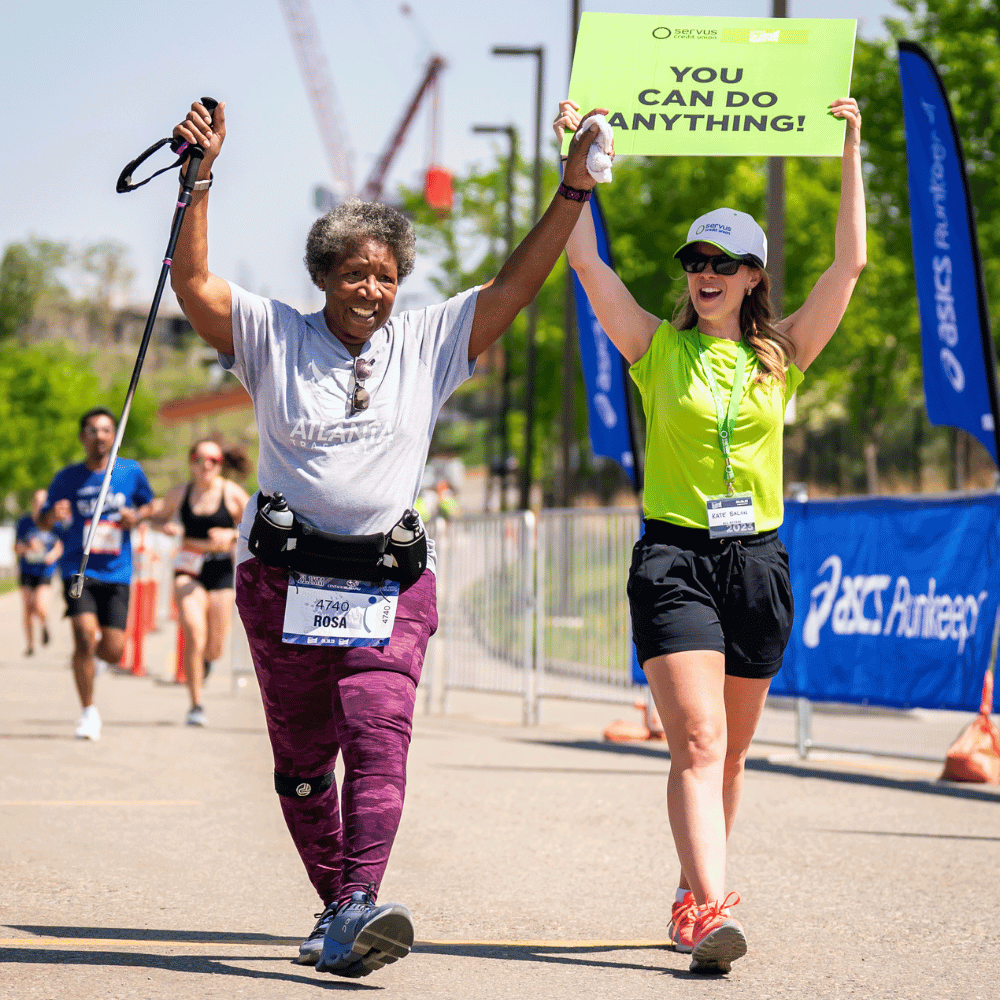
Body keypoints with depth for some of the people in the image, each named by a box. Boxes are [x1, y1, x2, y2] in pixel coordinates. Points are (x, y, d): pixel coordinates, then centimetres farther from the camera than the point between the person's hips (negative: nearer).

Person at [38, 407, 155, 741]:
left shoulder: (131, 472, 2)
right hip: (79, 569, -1)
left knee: (113, 651, -4)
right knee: (85, 637, -19)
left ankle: (92, 649, 35)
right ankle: (89, 712, -2)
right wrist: (54, 515, -17)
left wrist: (137, 516, -4)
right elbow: (44, 523, 6)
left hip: (116, 574, 1)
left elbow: (149, 504, 19)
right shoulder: (68, 477, 0)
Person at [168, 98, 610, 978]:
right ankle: (338, 907, 19)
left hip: (392, 582, 0)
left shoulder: (428, 343, 9)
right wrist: (201, 182, -12)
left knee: (379, 740, -19)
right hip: (284, 576, 1)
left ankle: (358, 908, -29)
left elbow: (517, 286, 4)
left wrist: (572, 192, -3)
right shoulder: (274, 336, 6)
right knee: (301, 757, 6)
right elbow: (193, 284, -5)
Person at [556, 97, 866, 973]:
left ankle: (697, 891, 28)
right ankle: (709, 908, -26)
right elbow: (586, 262, -5)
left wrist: (852, 150, 0)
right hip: (674, 558, -3)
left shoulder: (780, 357, 8)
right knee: (697, 743, -16)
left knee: (729, 751, 12)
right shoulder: (659, 349, 3)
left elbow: (851, 262, 1)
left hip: (757, 559, 3)